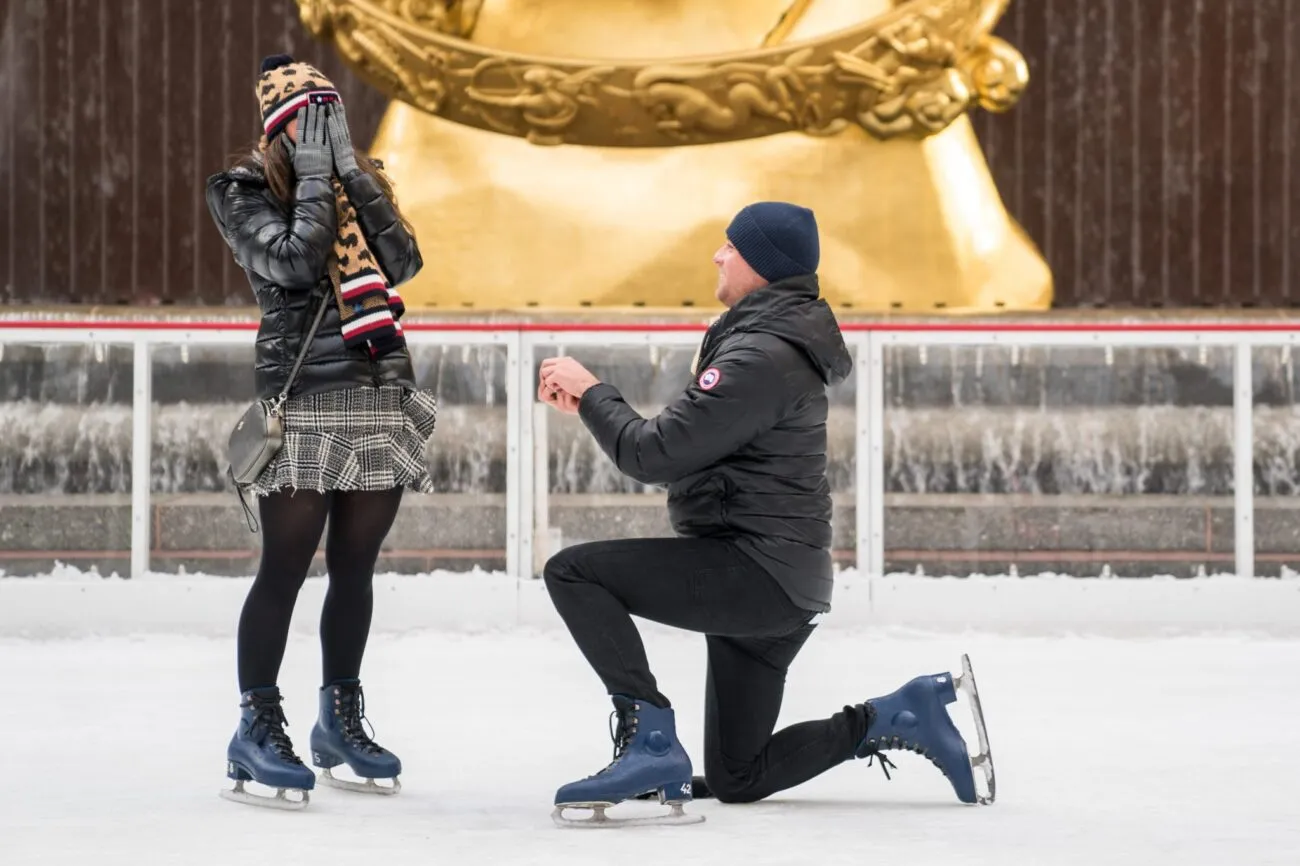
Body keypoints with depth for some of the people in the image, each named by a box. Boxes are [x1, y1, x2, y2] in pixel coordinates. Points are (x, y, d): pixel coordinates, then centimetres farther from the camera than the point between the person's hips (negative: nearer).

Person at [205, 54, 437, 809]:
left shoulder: (363, 182, 14)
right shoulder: (245, 192, -1)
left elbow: (403, 262, -2)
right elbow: (292, 262, -17)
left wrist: (351, 173, -3)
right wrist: (314, 176, -8)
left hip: (382, 398, 5)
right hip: (303, 403, -5)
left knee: (355, 568, 10)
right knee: (286, 568, -7)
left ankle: (340, 724, 19)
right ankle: (256, 731, -2)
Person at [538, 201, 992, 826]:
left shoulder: (760, 357, -18)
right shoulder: (772, 336, 15)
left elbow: (655, 455, -19)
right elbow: (683, 441, 18)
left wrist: (592, 393, -4)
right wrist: (590, 401, 8)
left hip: (756, 573, -10)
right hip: (779, 584, 10)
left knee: (573, 571, -15)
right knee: (737, 779, 16)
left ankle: (650, 740, -19)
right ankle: (894, 716, 10)